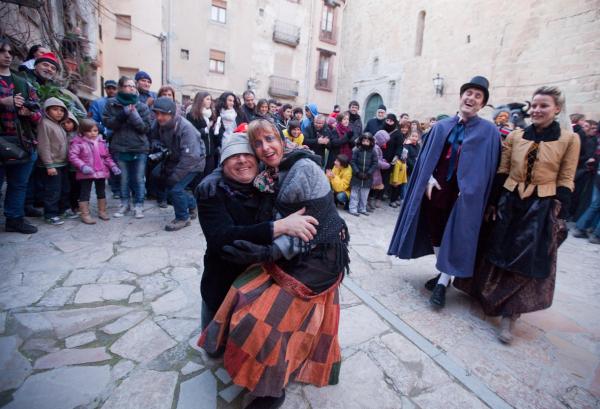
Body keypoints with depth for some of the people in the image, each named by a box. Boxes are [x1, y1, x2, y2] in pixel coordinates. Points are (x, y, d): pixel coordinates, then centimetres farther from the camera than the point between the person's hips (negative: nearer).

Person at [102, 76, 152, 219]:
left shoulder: (142, 106, 3)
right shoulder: (112, 103, 5)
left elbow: (146, 127, -3)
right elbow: (107, 122, -2)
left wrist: (134, 116, -16)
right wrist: (122, 114, -14)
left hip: (140, 148, -1)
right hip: (120, 147, 1)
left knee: (138, 179, 4)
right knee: (123, 178, 11)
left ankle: (138, 205, 15)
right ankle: (124, 204, 26)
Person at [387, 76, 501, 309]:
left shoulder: (488, 131, 0)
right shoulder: (441, 126, 8)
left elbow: (486, 167, -4)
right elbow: (427, 155, 7)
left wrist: (469, 190, -13)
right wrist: (429, 178, -7)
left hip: (464, 192, -3)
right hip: (436, 187, 4)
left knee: (454, 235, -1)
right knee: (435, 231, 11)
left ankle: (442, 284, 8)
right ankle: (443, 272, 30)